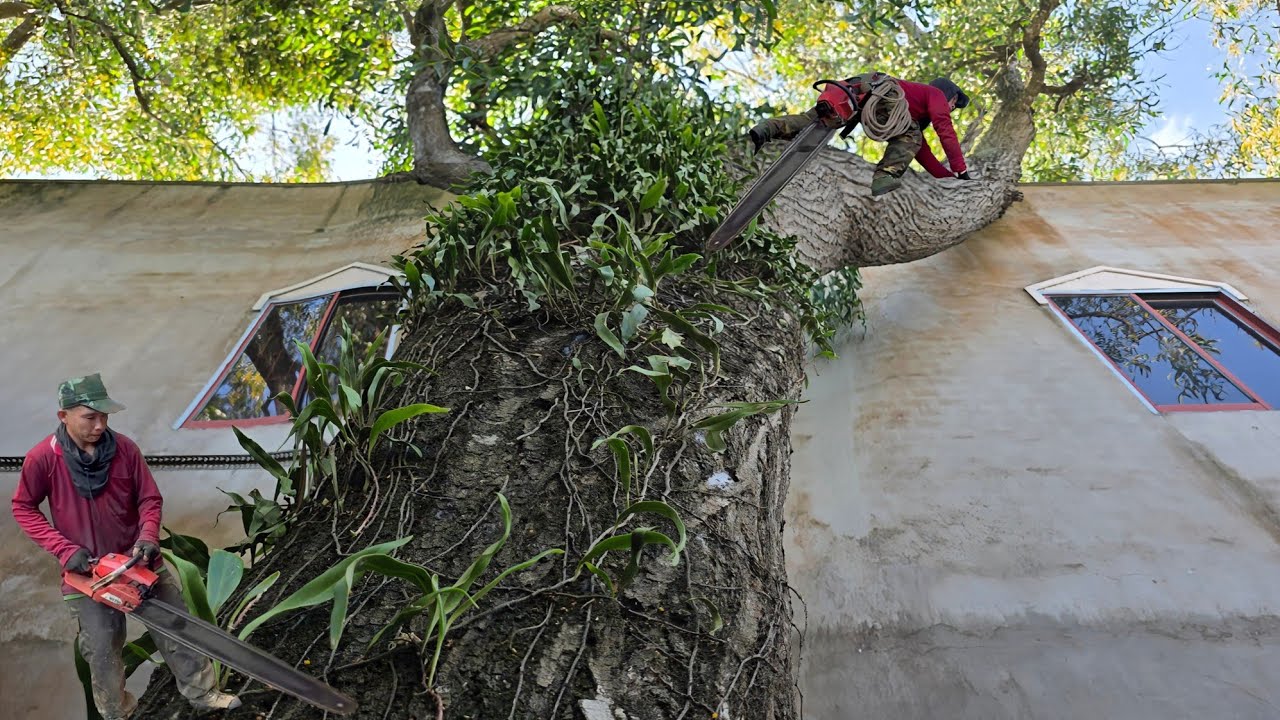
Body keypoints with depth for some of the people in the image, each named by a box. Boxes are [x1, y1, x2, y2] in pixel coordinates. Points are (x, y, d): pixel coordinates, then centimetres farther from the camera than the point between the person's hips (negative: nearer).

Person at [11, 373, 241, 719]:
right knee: (102, 650, 13)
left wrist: (148, 537, -19)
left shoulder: (125, 448, -11)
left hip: (138, 560, 1)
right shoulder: (43, 458, -15)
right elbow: (23, 508, -3)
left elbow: (150, 499, -3)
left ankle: (202, 692, 25)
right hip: (86, 571, -1)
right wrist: (64, 549, -13)